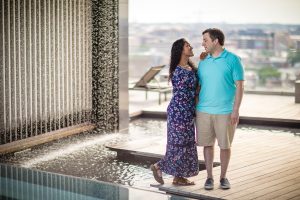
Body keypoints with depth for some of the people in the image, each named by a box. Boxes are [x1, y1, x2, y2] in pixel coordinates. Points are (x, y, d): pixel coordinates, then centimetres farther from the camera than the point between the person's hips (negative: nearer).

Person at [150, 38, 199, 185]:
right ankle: (159, 166, 16)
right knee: (179, 143, -1)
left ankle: (178, 177, 19)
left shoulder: (191, 67, 9)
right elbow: (183, 95, -15)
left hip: (188, 112, 9)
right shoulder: (178, 72, -19)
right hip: (179, 111, -9)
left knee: (186, 143, 11)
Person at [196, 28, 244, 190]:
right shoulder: (203, 62, 9)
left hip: (225, 111, -3)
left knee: (225, 145, 6)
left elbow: (239, 86, -7)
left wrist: (236, 110, -13)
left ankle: (223, 177, 21)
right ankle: (209, 177, 18)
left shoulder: (233, 60, -5)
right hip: (203, 111, 4)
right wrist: (194, 108, 9)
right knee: (207, 144, 7)